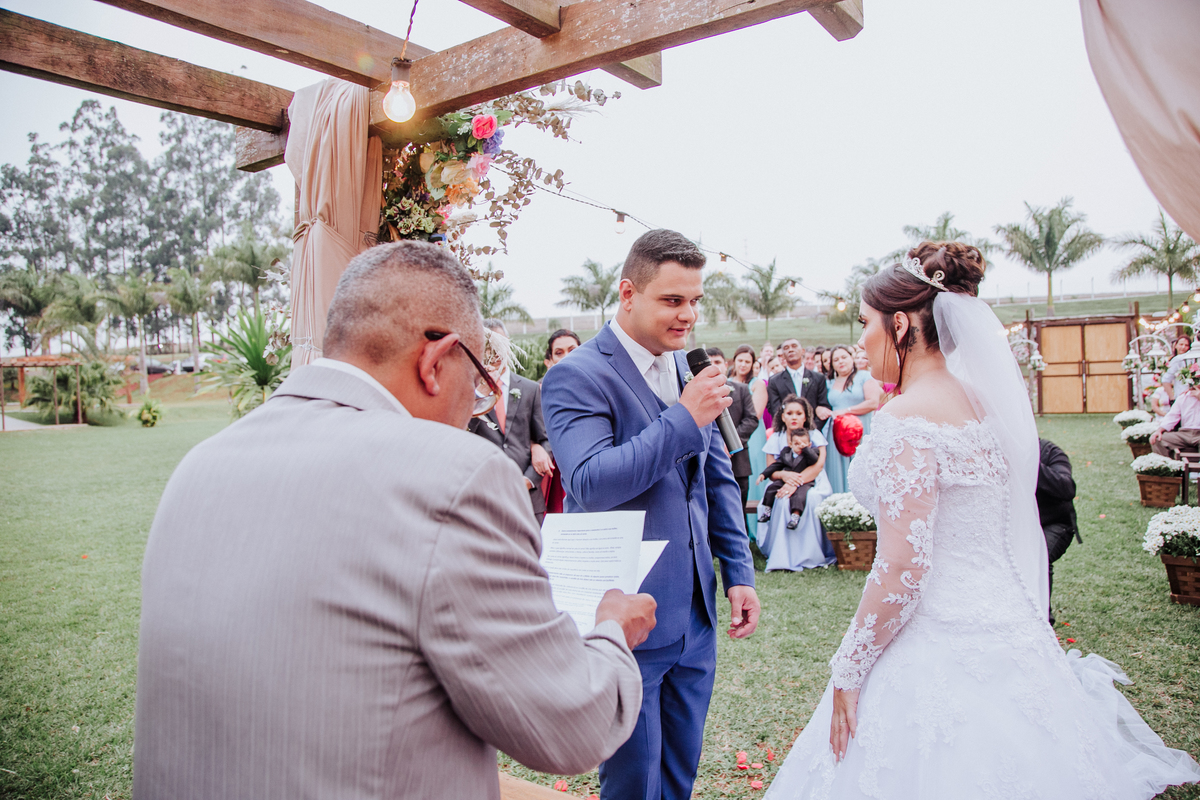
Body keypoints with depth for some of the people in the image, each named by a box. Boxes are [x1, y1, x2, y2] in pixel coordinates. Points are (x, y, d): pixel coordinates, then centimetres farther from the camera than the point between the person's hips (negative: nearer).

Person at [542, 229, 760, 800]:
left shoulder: (689, 368, 8)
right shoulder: (576, 377, -15)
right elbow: (589, 484, -27)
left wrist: (739, 573, 10)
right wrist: (684, 419, -25)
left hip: (696, 615, 7)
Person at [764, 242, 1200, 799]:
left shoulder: (909, 417, -20)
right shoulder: (984, 399, 7)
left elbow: (902, 570, -23)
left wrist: (847, 671, -13)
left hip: (940, 648, -9)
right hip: (1009, 630, 9)